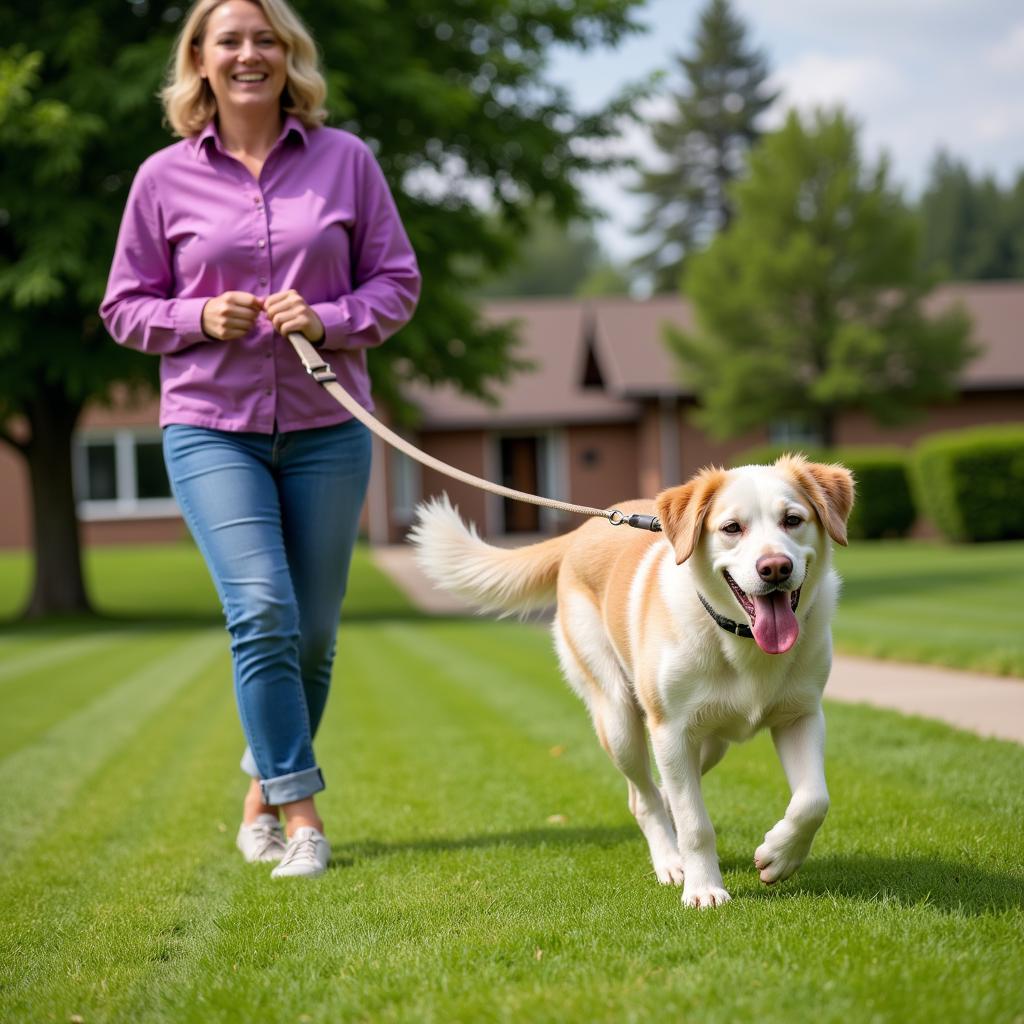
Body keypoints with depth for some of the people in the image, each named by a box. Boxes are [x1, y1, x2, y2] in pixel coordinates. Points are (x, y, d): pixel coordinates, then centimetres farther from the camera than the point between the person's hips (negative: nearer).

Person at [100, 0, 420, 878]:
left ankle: (264, 790, 29)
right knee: (261, 612, -16)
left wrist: (329, 319, -11)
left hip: (326, 427, 2)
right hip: (212, 427, -1)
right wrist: (199, 318, -10)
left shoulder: (345, 160, 3)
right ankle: (301, 813, -6)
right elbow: (125, 306, 9)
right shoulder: (165, 178, 2)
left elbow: (398, 280, 7)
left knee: (313, 631, 6)